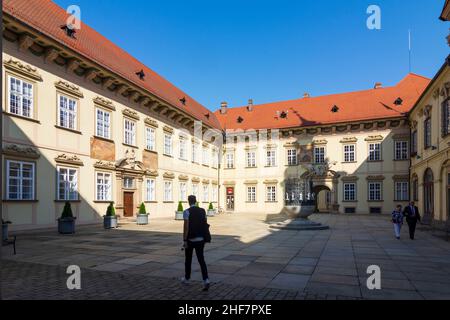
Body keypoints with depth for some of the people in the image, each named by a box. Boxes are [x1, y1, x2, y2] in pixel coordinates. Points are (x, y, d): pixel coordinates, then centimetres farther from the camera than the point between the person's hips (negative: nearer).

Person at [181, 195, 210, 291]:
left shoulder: (187, 212, -12)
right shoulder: (202, 211, 3)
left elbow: (186, 227, -16)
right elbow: (205, 225, 6)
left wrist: (185, 241, -12)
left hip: (190, 240, -3)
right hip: (201, 240, 4)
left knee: (188, 259, 15)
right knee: (201, 260, 4)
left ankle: (187, 278, 32)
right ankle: (206, 280, -11)